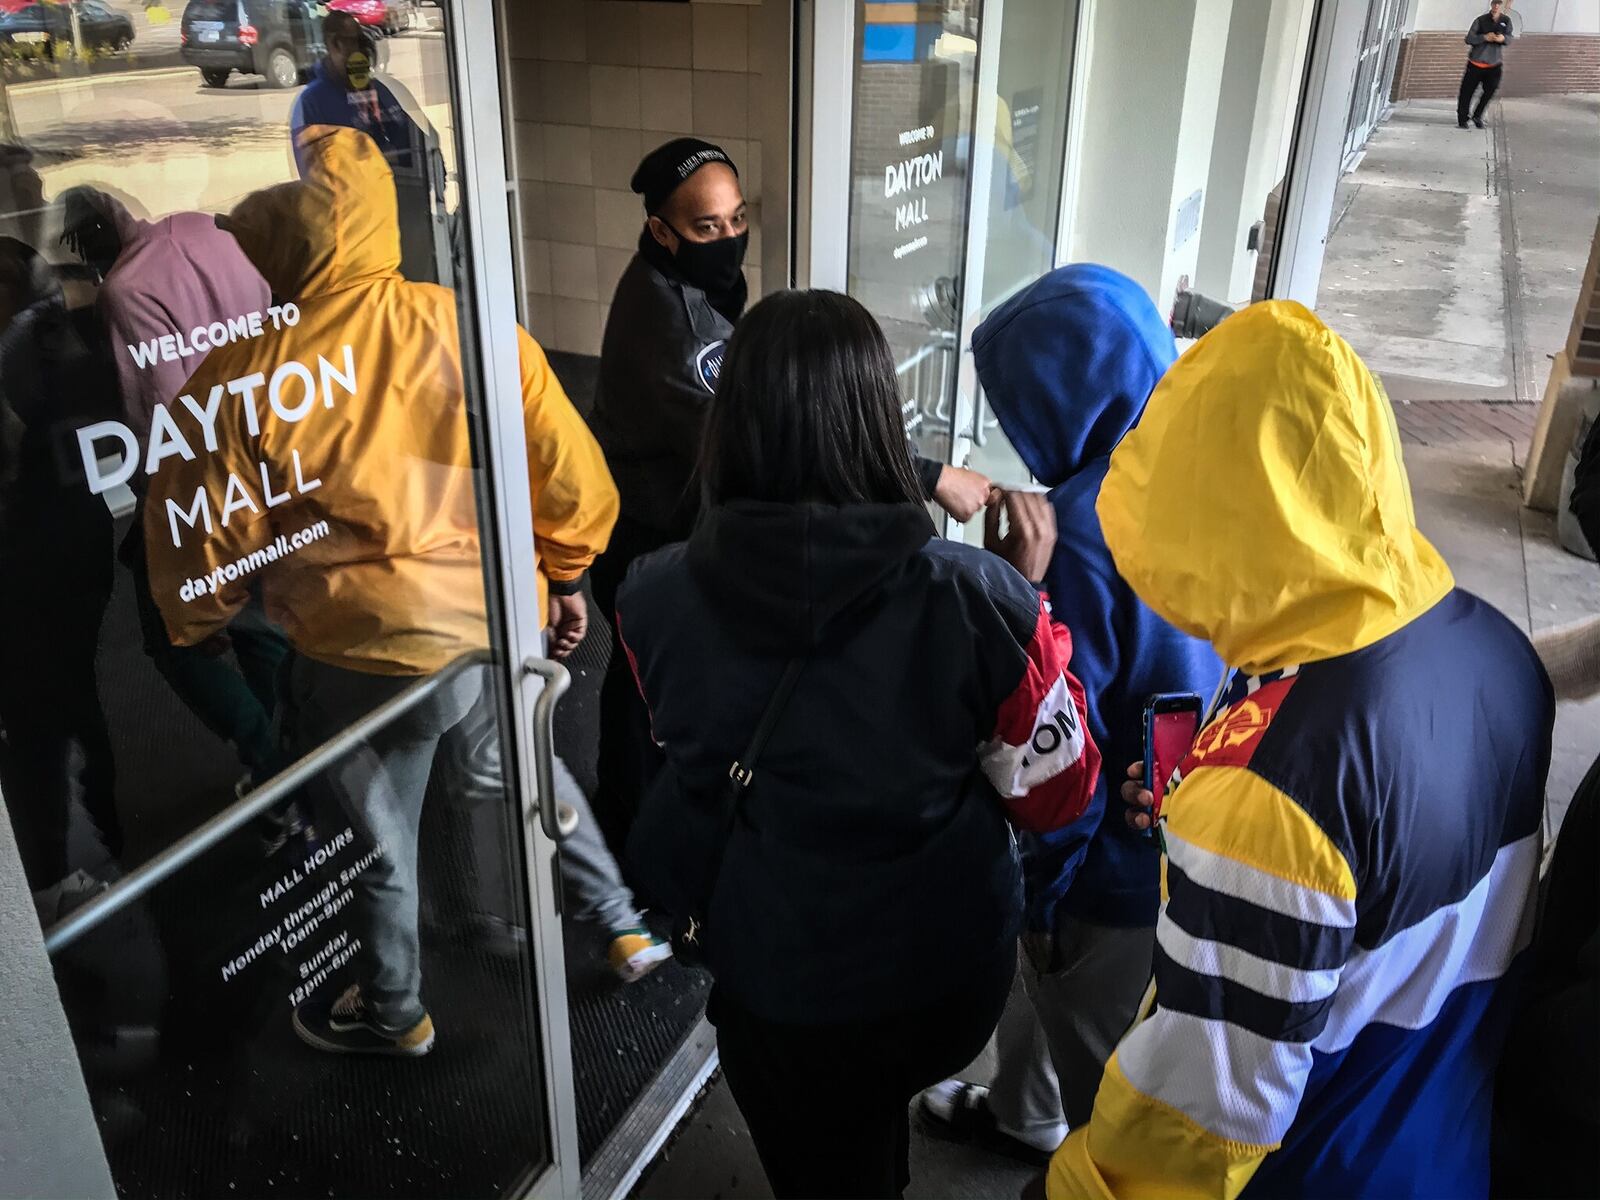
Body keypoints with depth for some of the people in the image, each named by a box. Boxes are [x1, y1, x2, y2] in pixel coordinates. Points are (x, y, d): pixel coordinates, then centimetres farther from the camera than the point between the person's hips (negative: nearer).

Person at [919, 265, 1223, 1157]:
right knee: (1039, 970, 32)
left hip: (1121, 863, -7)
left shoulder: (1085, 529, -31)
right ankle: (1024, 1115, 56)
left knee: (1116, 1096, 20)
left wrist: (1037, 887, -9)